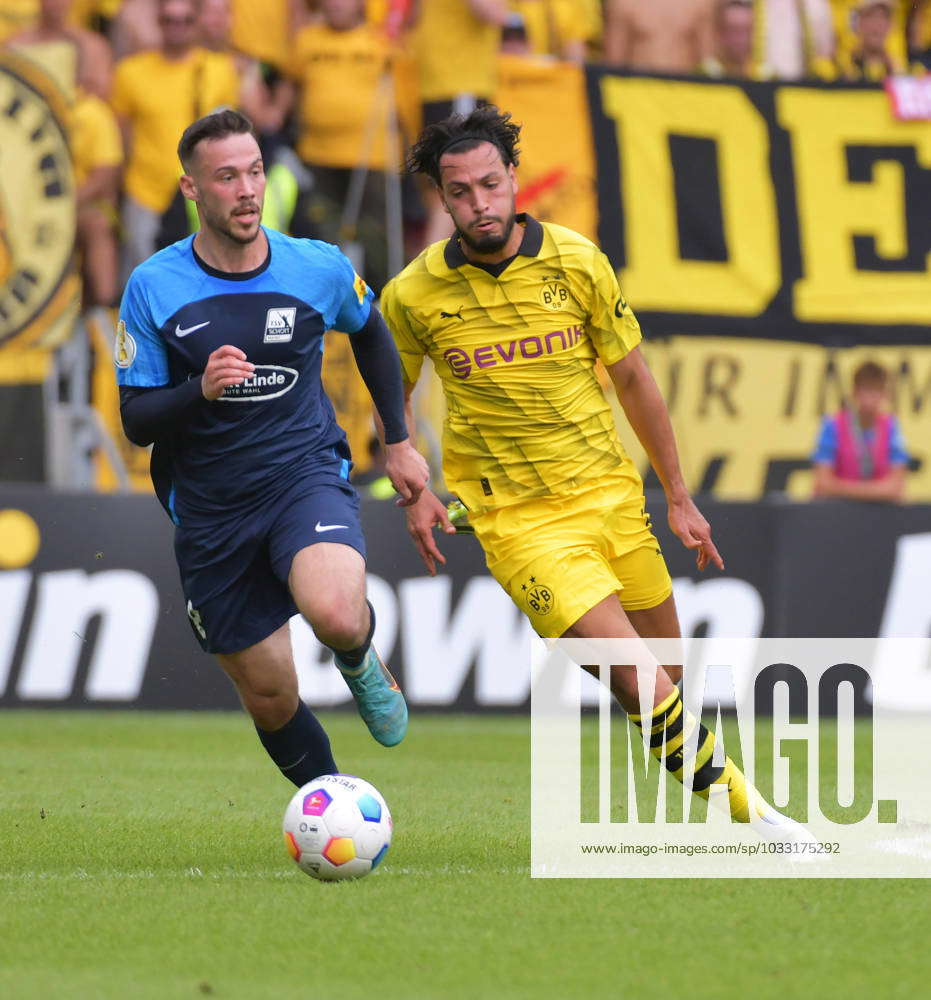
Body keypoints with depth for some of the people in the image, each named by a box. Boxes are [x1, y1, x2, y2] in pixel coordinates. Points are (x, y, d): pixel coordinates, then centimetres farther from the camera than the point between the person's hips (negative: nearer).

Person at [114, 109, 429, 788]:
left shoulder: (320, 268, -5)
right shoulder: (153, 288, -7)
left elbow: (370, 333, 18)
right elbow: (136, 421, -5)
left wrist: (399, 440, 18)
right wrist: (198, 390, -24)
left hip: (306, 474, -1)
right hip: (210, 511, 1)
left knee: (336, 615, -32)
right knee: (270, 699, 6)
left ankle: (361, 659, 6)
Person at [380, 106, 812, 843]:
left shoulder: (577, 262, -4)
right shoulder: (413, 296, -8)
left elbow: (633, 379, 6)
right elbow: (392, 392, 11)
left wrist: (678, 496, 11)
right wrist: (413, 493, -2)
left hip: (611, 495, 3)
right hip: (517, 518, -3)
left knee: (668, 669, 10)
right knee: (637, 682, -18)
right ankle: (741, 802, -6)